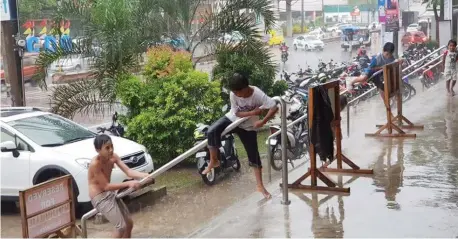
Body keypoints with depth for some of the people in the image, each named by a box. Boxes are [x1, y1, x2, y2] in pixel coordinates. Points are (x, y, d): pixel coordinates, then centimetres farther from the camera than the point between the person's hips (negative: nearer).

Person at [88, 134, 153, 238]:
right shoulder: (95, 164, -25)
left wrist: (146, 175, -25)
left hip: (111, 194, 9)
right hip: (100, 198, -8)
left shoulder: (113, 157, -2)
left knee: (129, 224, 12)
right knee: (122, 227, -12)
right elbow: (106, 186, -24)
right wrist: (128, 184, -29)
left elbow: (128, 171, -9)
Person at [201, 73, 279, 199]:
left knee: (254, 155, 1)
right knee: (212, 131, -28)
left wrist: (262, 122, -37)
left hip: (248, 126, -1)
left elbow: (274, 107, -33)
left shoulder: (258, 94, -30)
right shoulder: (233, 94, -24)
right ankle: (213, 161, -10)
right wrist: (253, 112, -30)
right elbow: (237, 113, -18)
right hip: (233, 119, 1)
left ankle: (260, 185, 13)